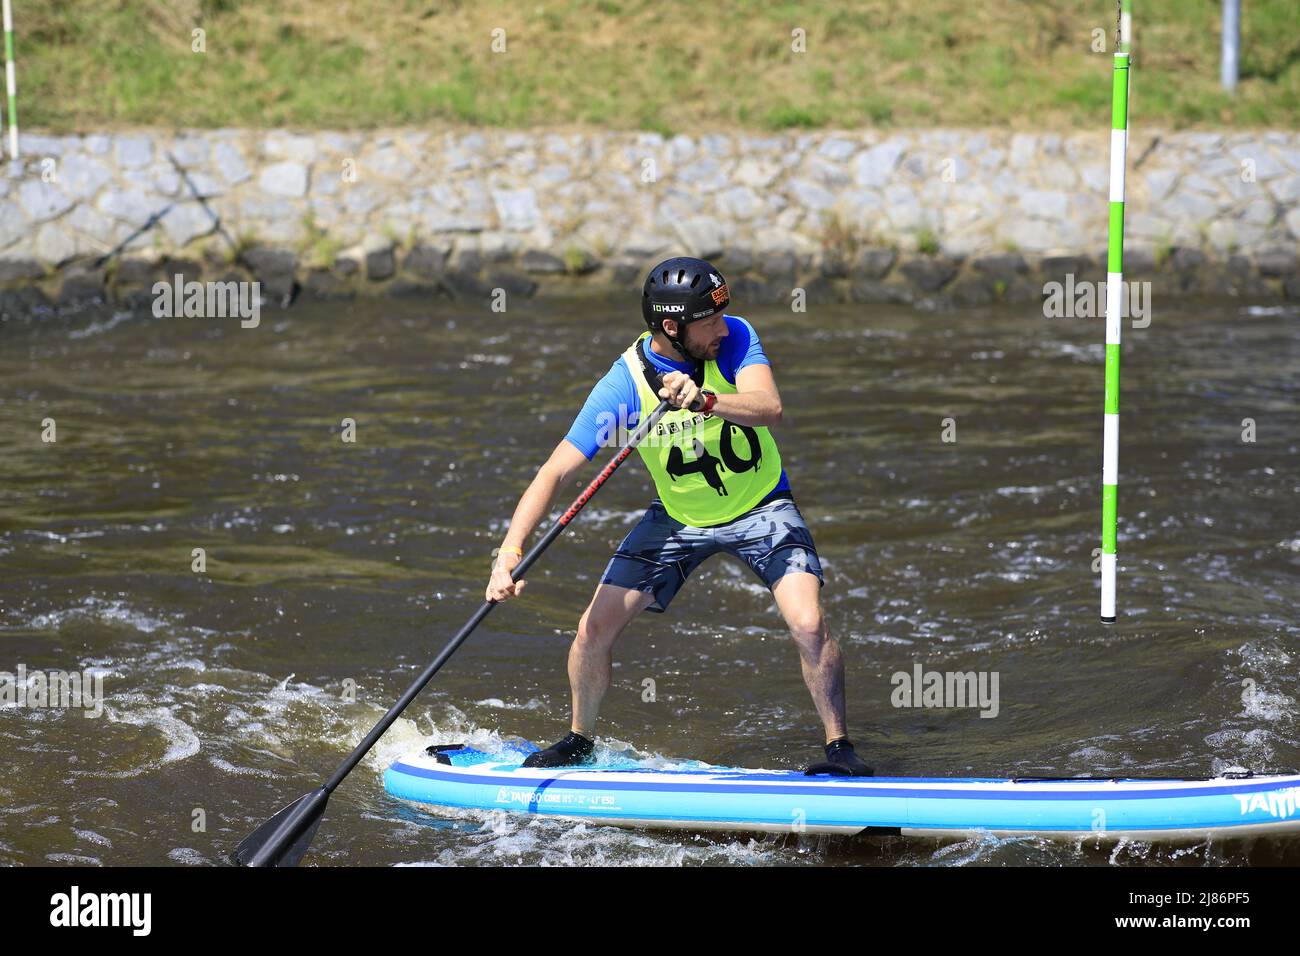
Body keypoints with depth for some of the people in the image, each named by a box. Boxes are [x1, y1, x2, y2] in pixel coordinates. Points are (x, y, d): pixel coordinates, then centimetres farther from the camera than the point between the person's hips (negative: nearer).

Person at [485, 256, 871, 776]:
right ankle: (579, 741, 24)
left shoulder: (734, 338, -21)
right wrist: (510, 551, -40)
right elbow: (554, 472, -28)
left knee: (808, 624, -22)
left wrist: (704, 400, -56)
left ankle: (839, 747, -2)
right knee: (594, 630, -3)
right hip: (678, 515, 1)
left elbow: (769, 407, -37)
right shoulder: (624, 386, -24)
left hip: (759, 507, -1)